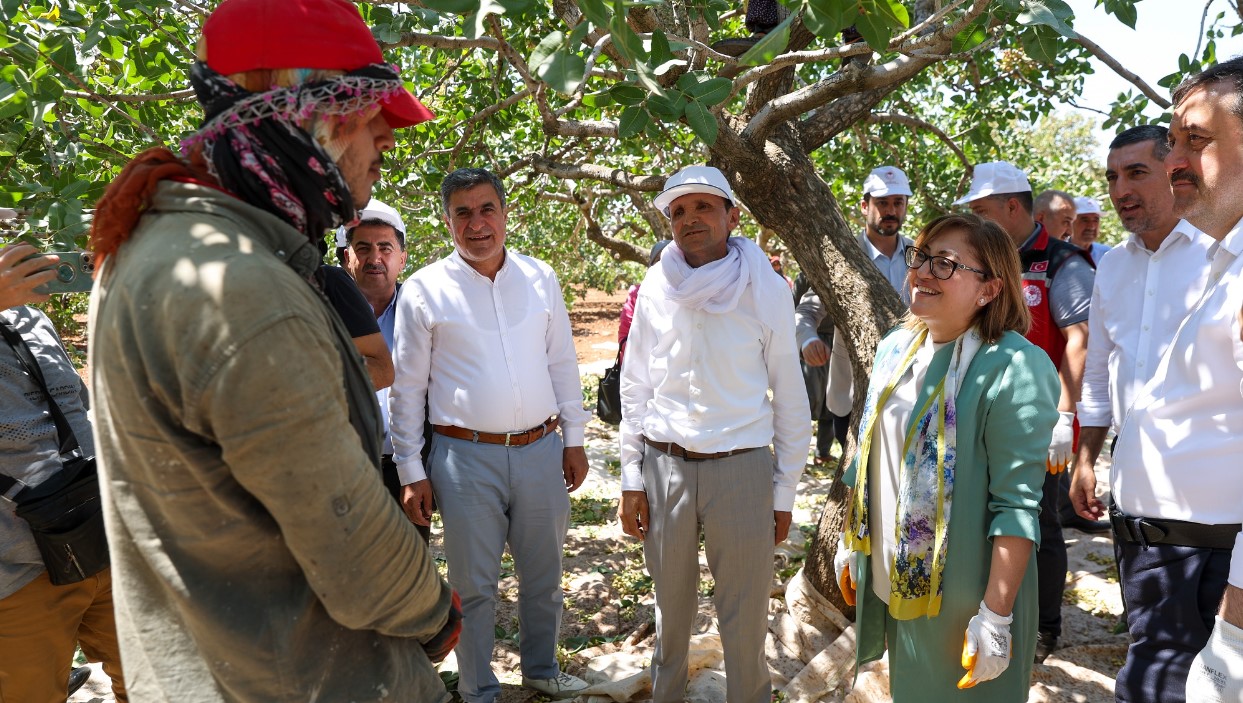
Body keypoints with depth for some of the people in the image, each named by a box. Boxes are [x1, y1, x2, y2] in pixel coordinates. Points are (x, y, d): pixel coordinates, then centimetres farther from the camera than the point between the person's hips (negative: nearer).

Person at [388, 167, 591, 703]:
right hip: (465, 456, -3)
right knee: (474, 584, 9)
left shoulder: (540, 278, 5)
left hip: (541, 451, 3)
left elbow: (563, 364, 11)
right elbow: (407, 388, -1)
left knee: (543, 575, 17)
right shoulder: (424, 289, -4)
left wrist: (574, 440, 9)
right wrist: (411, 471, -3)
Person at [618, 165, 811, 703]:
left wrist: (784, 492, 0)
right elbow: (635, 387, 7)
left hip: (742, 467, -2)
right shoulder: (655, 288, 1)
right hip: (664, 465, 2)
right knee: (671, 606, 17)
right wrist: (632, 478, 5)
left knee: (745, 616, 6)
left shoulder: (767, 291, -5)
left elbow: (789, 397, 0)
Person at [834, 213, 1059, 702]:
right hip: (887, 585, 7)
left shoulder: (1012, 367, -19)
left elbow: (1017, 504, -21)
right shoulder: (895, 349, 4)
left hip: (959, 601, -7)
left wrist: (995, 616, -22)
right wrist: (849, 543, 15)